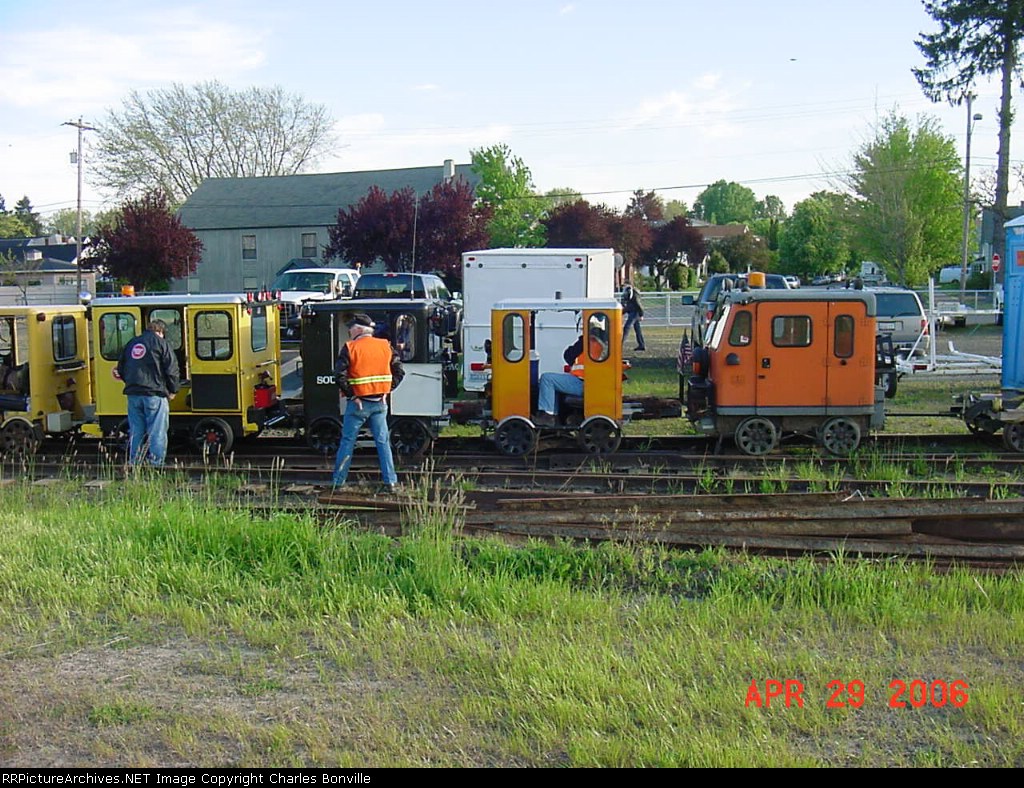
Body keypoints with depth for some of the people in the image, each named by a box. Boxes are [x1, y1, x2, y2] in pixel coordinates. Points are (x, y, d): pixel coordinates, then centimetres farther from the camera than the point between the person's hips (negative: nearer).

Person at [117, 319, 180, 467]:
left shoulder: (131, 344, 16)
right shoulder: (160, 343, -2)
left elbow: (121, 369, 20)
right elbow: (171, 370, -7)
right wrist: (172, 390, 5)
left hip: (133, 395, 6)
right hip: (155, 395, -6)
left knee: (135, 433, 12)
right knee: (157, 433, -3)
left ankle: (134, 464, 15)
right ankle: (156, 465, -6)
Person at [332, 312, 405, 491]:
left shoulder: (350, 348, -9)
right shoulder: (385, 346, 4)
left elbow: (340, 375, -16)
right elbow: (399, 372, 4)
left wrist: (351, 395, -8)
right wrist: (387, 391, 5)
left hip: (358, 402, -3)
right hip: (379, 403, 3)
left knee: (347, 441, 7)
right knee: (383, 441, 8)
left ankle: (338, 481, 12)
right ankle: (391, 481, 6)